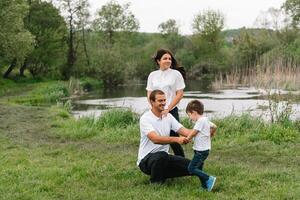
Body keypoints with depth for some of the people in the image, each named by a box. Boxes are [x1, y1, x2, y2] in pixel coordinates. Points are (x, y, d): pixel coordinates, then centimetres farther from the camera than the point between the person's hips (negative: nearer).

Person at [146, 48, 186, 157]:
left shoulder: (176, 74, 0)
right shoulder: (152, 75, 9)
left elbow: (180, 94, -4)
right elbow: (149, 94, 9)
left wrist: (167, 109, -10)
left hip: (171, 111, -3)